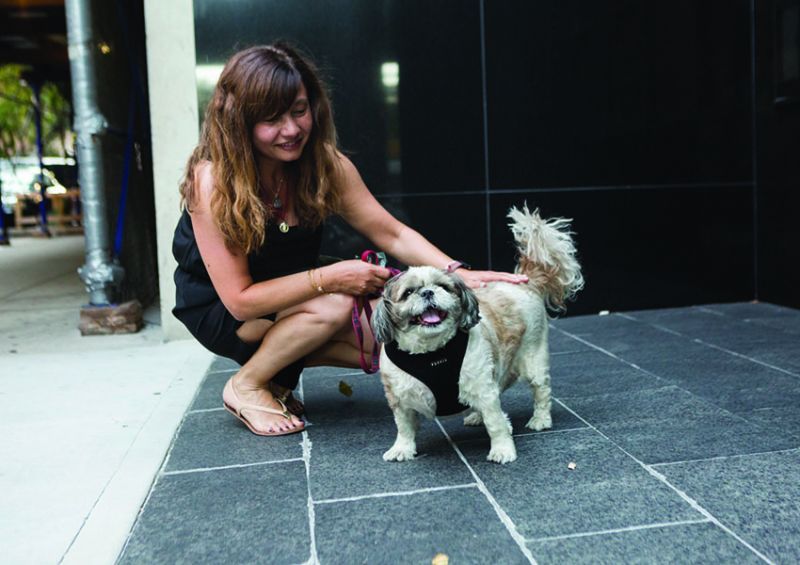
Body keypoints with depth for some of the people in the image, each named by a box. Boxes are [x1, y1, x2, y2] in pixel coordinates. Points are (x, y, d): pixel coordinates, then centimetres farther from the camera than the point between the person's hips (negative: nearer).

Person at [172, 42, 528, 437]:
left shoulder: (327, 166, -13)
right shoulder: (213, 181, -27)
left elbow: (393, 235, -11)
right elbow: (239, 300, -26)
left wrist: (460, 274, -27)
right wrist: (331, 277, -32)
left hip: (291, 300, 5)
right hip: (218, 313, -5)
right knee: (334, 306, -31)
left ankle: (281, 370, 5)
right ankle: (246, 385, -8)